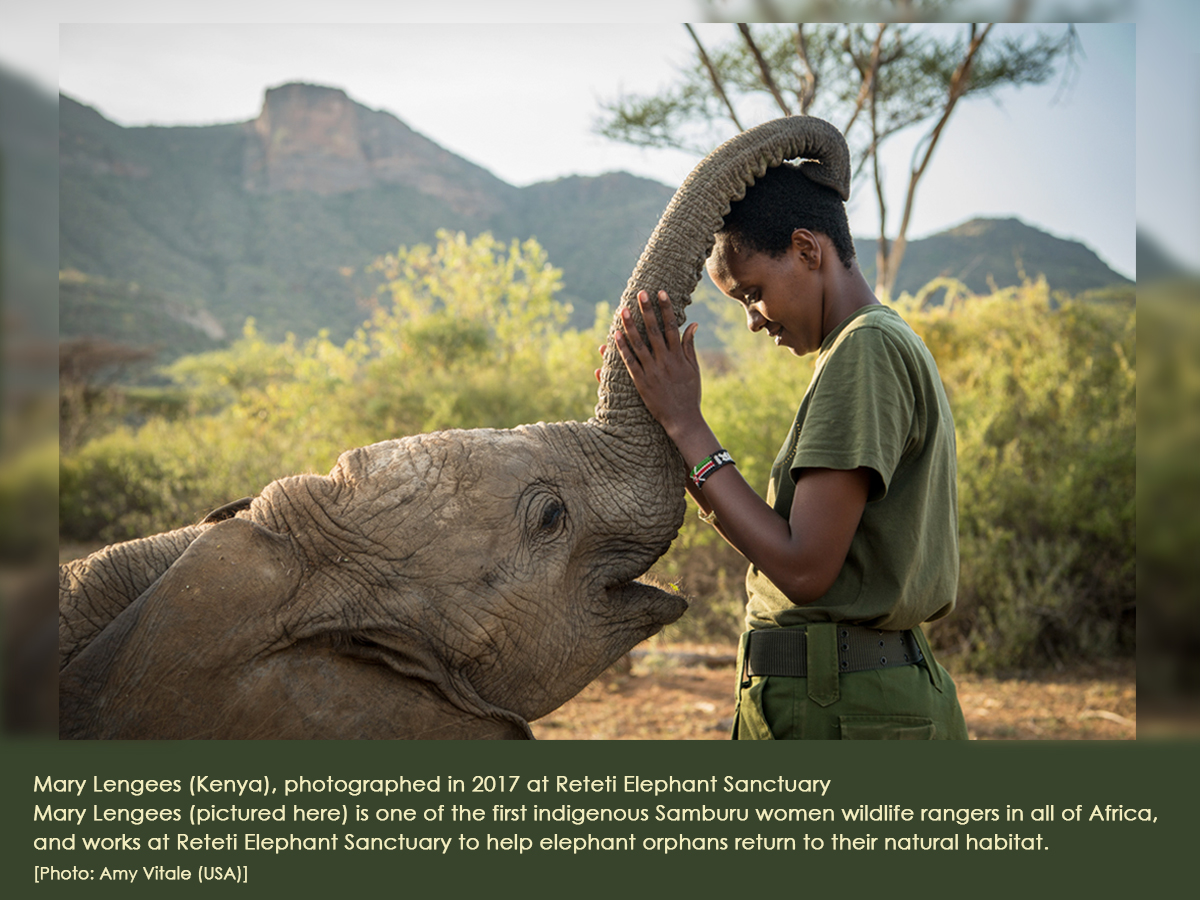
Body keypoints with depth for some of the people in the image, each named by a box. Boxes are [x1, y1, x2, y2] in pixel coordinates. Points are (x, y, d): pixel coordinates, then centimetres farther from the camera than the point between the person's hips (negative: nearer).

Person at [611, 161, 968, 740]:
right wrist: (678, 453, 8)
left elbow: (804, 568, -20)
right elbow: (785, 546, 15)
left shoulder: (867, 348, -13)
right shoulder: (891, 346, 17)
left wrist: (686, 426, -14)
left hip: (840, 713, -9)